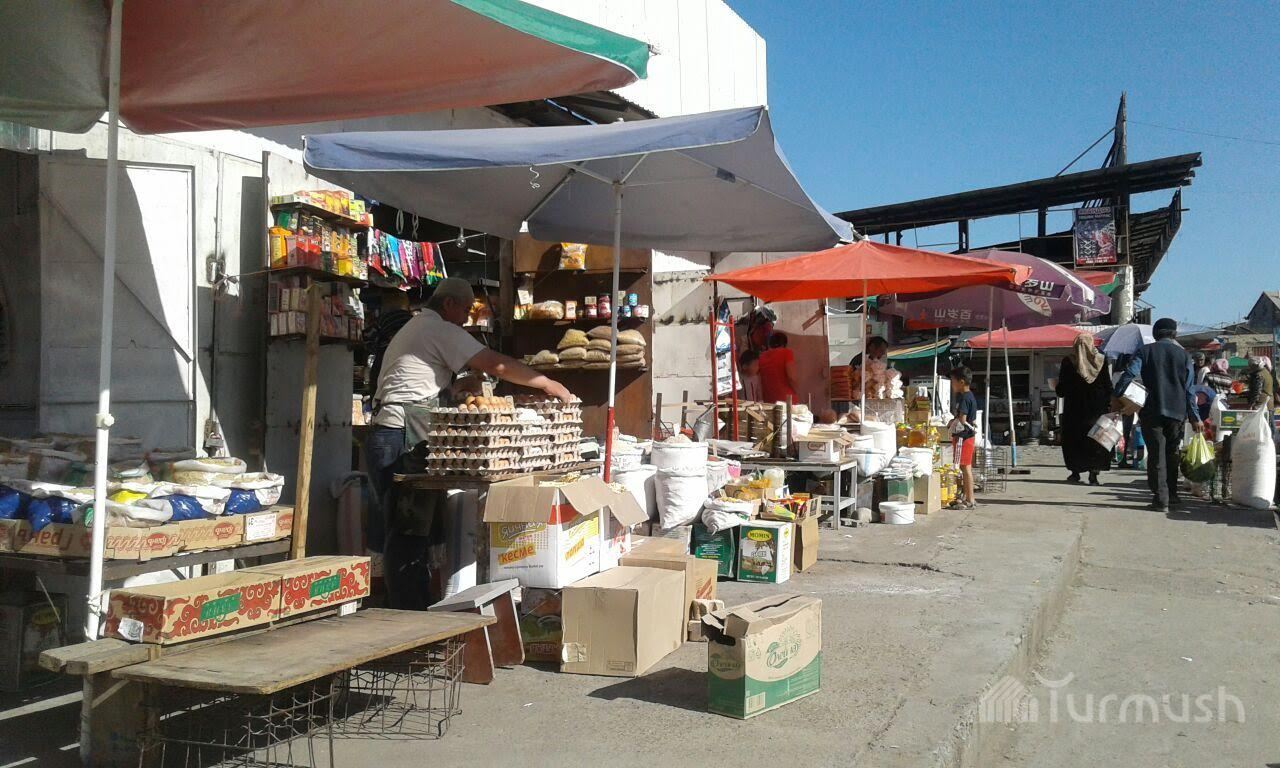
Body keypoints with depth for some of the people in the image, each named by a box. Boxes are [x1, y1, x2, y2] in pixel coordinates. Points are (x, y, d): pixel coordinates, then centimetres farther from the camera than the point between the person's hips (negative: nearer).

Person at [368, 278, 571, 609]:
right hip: (400, 440, -10)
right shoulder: (440, 330, -6)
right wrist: (548, 384, -3)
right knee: (407, 534, -8)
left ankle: (415, 615, 17)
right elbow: (497, 365, -12)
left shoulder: (414, 328, 26)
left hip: (388, 436, 10)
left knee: (410, 532, 12)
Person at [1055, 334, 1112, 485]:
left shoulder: (1068, 362, -5)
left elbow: (1061, 388, -4)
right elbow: (1108, 386, -1)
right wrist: (1109, 404, 5)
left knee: (1074, 439, 11)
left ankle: (1075, 471, 12)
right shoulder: (1101, 360, 0)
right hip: (1097, 408, 1)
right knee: (1095, 439, 5)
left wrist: (1057, 389, 17)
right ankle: (1093, 474, -3)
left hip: (1074, 408, -1)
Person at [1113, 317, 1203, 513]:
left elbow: (1129, 374, -14)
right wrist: (1194, 418, 7)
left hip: (1152, 411, -2)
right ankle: (1171, 494, 25)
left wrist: (1117, 397, -8)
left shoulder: (1146, 351, 0)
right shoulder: (1183, 354, 5)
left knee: (1156, 455, 1)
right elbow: (1189, 389, 4)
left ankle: (1161, 498, -5)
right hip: (1177, 412, 2)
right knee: (1172, 453, 18)